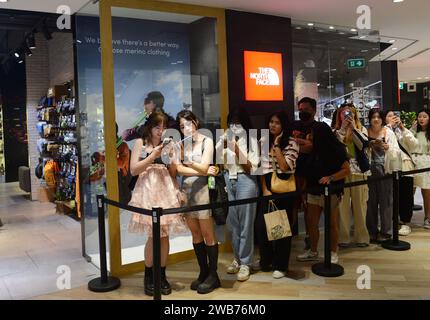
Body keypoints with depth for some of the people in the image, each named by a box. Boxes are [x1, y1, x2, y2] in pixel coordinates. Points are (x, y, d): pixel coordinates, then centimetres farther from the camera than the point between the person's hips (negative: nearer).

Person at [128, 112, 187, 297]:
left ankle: (162, 276, 15)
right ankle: (148, 276, 11)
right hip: (148, 190, -3)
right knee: (153, 235, -6)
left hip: (167, 190, 3)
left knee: (165, 234, 2)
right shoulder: (140, 143, 5)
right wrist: (152, 156, -10)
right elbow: (133, 170, -4)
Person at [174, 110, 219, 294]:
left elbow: (204, 168, -12)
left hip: (202, 189, -4)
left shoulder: (206, 141, -2)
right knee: (195, 235, 9)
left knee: (207, 234, -2)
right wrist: (199, 171, -12)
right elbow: (179, 169, -3)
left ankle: (213, 276, 8)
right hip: (187, 190, 4)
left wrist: (188, 162, -29)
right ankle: (203, 273, 19)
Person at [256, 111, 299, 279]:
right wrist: (264, 189, -3)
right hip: (268, 186, 4)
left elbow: (285, 167, -17)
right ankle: (266, 260, 20)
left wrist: (277, 146, -15)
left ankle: (281, 265, 17)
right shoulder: (263, 141, 7)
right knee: (260, 224, -1)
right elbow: (261, 167, 6)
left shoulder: (291, 143, -6)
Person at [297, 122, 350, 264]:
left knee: (331, 223, 6)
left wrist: (330, 178, -25)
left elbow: (347, 170, -15)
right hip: (314, 191, 6)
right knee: (311, 222, 8)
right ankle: (313, 252, 23)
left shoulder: (336, 150, -12)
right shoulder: (316, 150, 7)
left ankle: (333, 253, 20)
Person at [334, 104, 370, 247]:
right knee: (342, 204, -1)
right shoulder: (336, 131, 10)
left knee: (359, 204, 2)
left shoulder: (361, 129, 12)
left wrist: (354, 127, -8)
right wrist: (342, 128, -8)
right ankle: (343, 238, 6)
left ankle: (361, 237, 12)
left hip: (358, 170, 1)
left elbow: (364, 144, -6)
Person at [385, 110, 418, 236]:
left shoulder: (403, 131, 17)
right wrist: (389, 126, -6)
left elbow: (414, 144, 2)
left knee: (406, 195, 2)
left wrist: (403, 128, -3)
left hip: (405, 166, 2)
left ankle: (405, 223, 11)